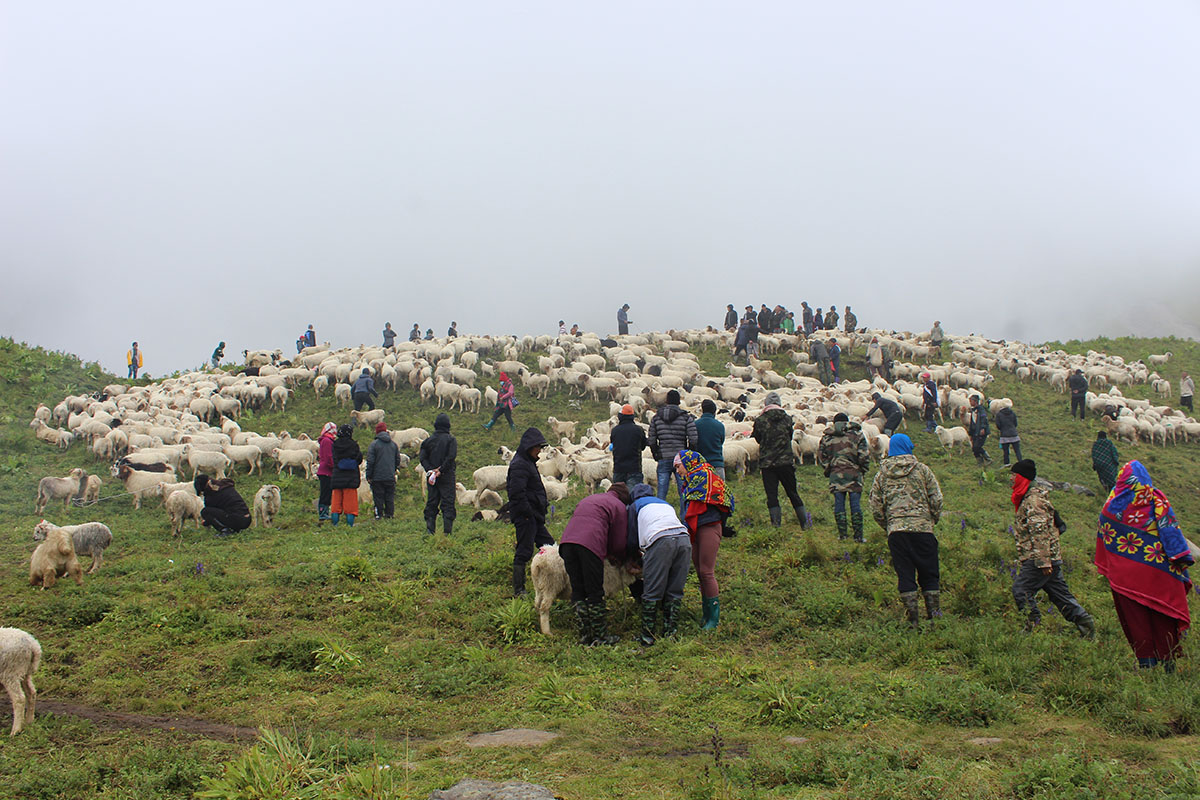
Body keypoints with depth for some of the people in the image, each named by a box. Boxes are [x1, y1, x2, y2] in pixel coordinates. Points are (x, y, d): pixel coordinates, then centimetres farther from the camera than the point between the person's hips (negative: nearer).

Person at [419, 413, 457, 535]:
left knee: (431, 503, 8)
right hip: (447, 477, -3)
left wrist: (430, 470, -8)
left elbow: (422, 458, -2)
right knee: (448, 503, -1)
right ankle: (447, 531, -6)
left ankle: (429, 529, 4)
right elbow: (451, 457, -15)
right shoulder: (451, 440, -3)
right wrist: (441, 470, -12)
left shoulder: (428, 441, 7)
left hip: (431, 478, 3)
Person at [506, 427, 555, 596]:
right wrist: (528, 512, -21)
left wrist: (542, 508, 18)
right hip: (525, 516, -11)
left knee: (548, 545, 15)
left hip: (533, 514, 11)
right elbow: (517, 493, -24)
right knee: (524, 551, -6)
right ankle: (518, 590, 0)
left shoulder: (528, 462, 16)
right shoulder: (519, 465, -17)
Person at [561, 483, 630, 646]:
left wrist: (607, 554, 30)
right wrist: (619, 559, 38)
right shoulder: (620, 507, 16)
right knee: (595, 593, 3)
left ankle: (585, 635, 12)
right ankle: (601, 636, 9)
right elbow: (619, 542, 14)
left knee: (577, 590, 10)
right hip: (590, 544, -5)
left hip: (567, 541, 5)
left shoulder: (589, 499, 35)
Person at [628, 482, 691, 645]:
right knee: (674, 592, 11)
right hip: (684, 539, 5)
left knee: (651, 593, -1)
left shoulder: (635, 506, 26)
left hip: (660, 541, -5)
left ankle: (647, 636, 1)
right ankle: (670, 633, 11)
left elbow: (632, 541, 24)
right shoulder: (666, 504, 40)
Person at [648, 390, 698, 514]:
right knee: (684, 493, 3)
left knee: (661, 493, 7)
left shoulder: (656, 418, 6)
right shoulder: (686, 417, -3)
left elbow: (651, 441, 6)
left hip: (663, 459, 2)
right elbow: (693, 440, -8)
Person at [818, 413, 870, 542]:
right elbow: (865, 454, -2)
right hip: (853, 473, -1)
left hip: (835, 474, 1)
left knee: (839, 504, 7)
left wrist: (827, 469, 16)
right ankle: (858, 536, 3)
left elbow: (821, 455, 5)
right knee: (855, 505, 2)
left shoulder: (827, 437, 7)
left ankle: (842, 534, 5)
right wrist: (862, 470, 10)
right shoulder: (857, 434, 4)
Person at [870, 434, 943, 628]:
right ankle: (934, 614, 10)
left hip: (896, 531, 1)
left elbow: (876, 508, 7)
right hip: (923, 528, -1)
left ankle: (913, 618, 3)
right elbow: (936, 500, 1)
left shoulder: (881, 474, 8)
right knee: (929, 574, 10)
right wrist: (932, 521, 14)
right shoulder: (922, 470, 4)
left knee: (904, 575, 5)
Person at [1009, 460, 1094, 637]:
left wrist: (1043, 561, -25)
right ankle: (1084, 621, 11)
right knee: (1060, 593, 11)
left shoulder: (1033, 500, -14)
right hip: (1051, 558, 10)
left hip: (1041, 557, -10)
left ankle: (1033, 625, -7)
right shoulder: (1028, 497, 19)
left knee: (1021, 589, -10)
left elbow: (1040, 531, -21)